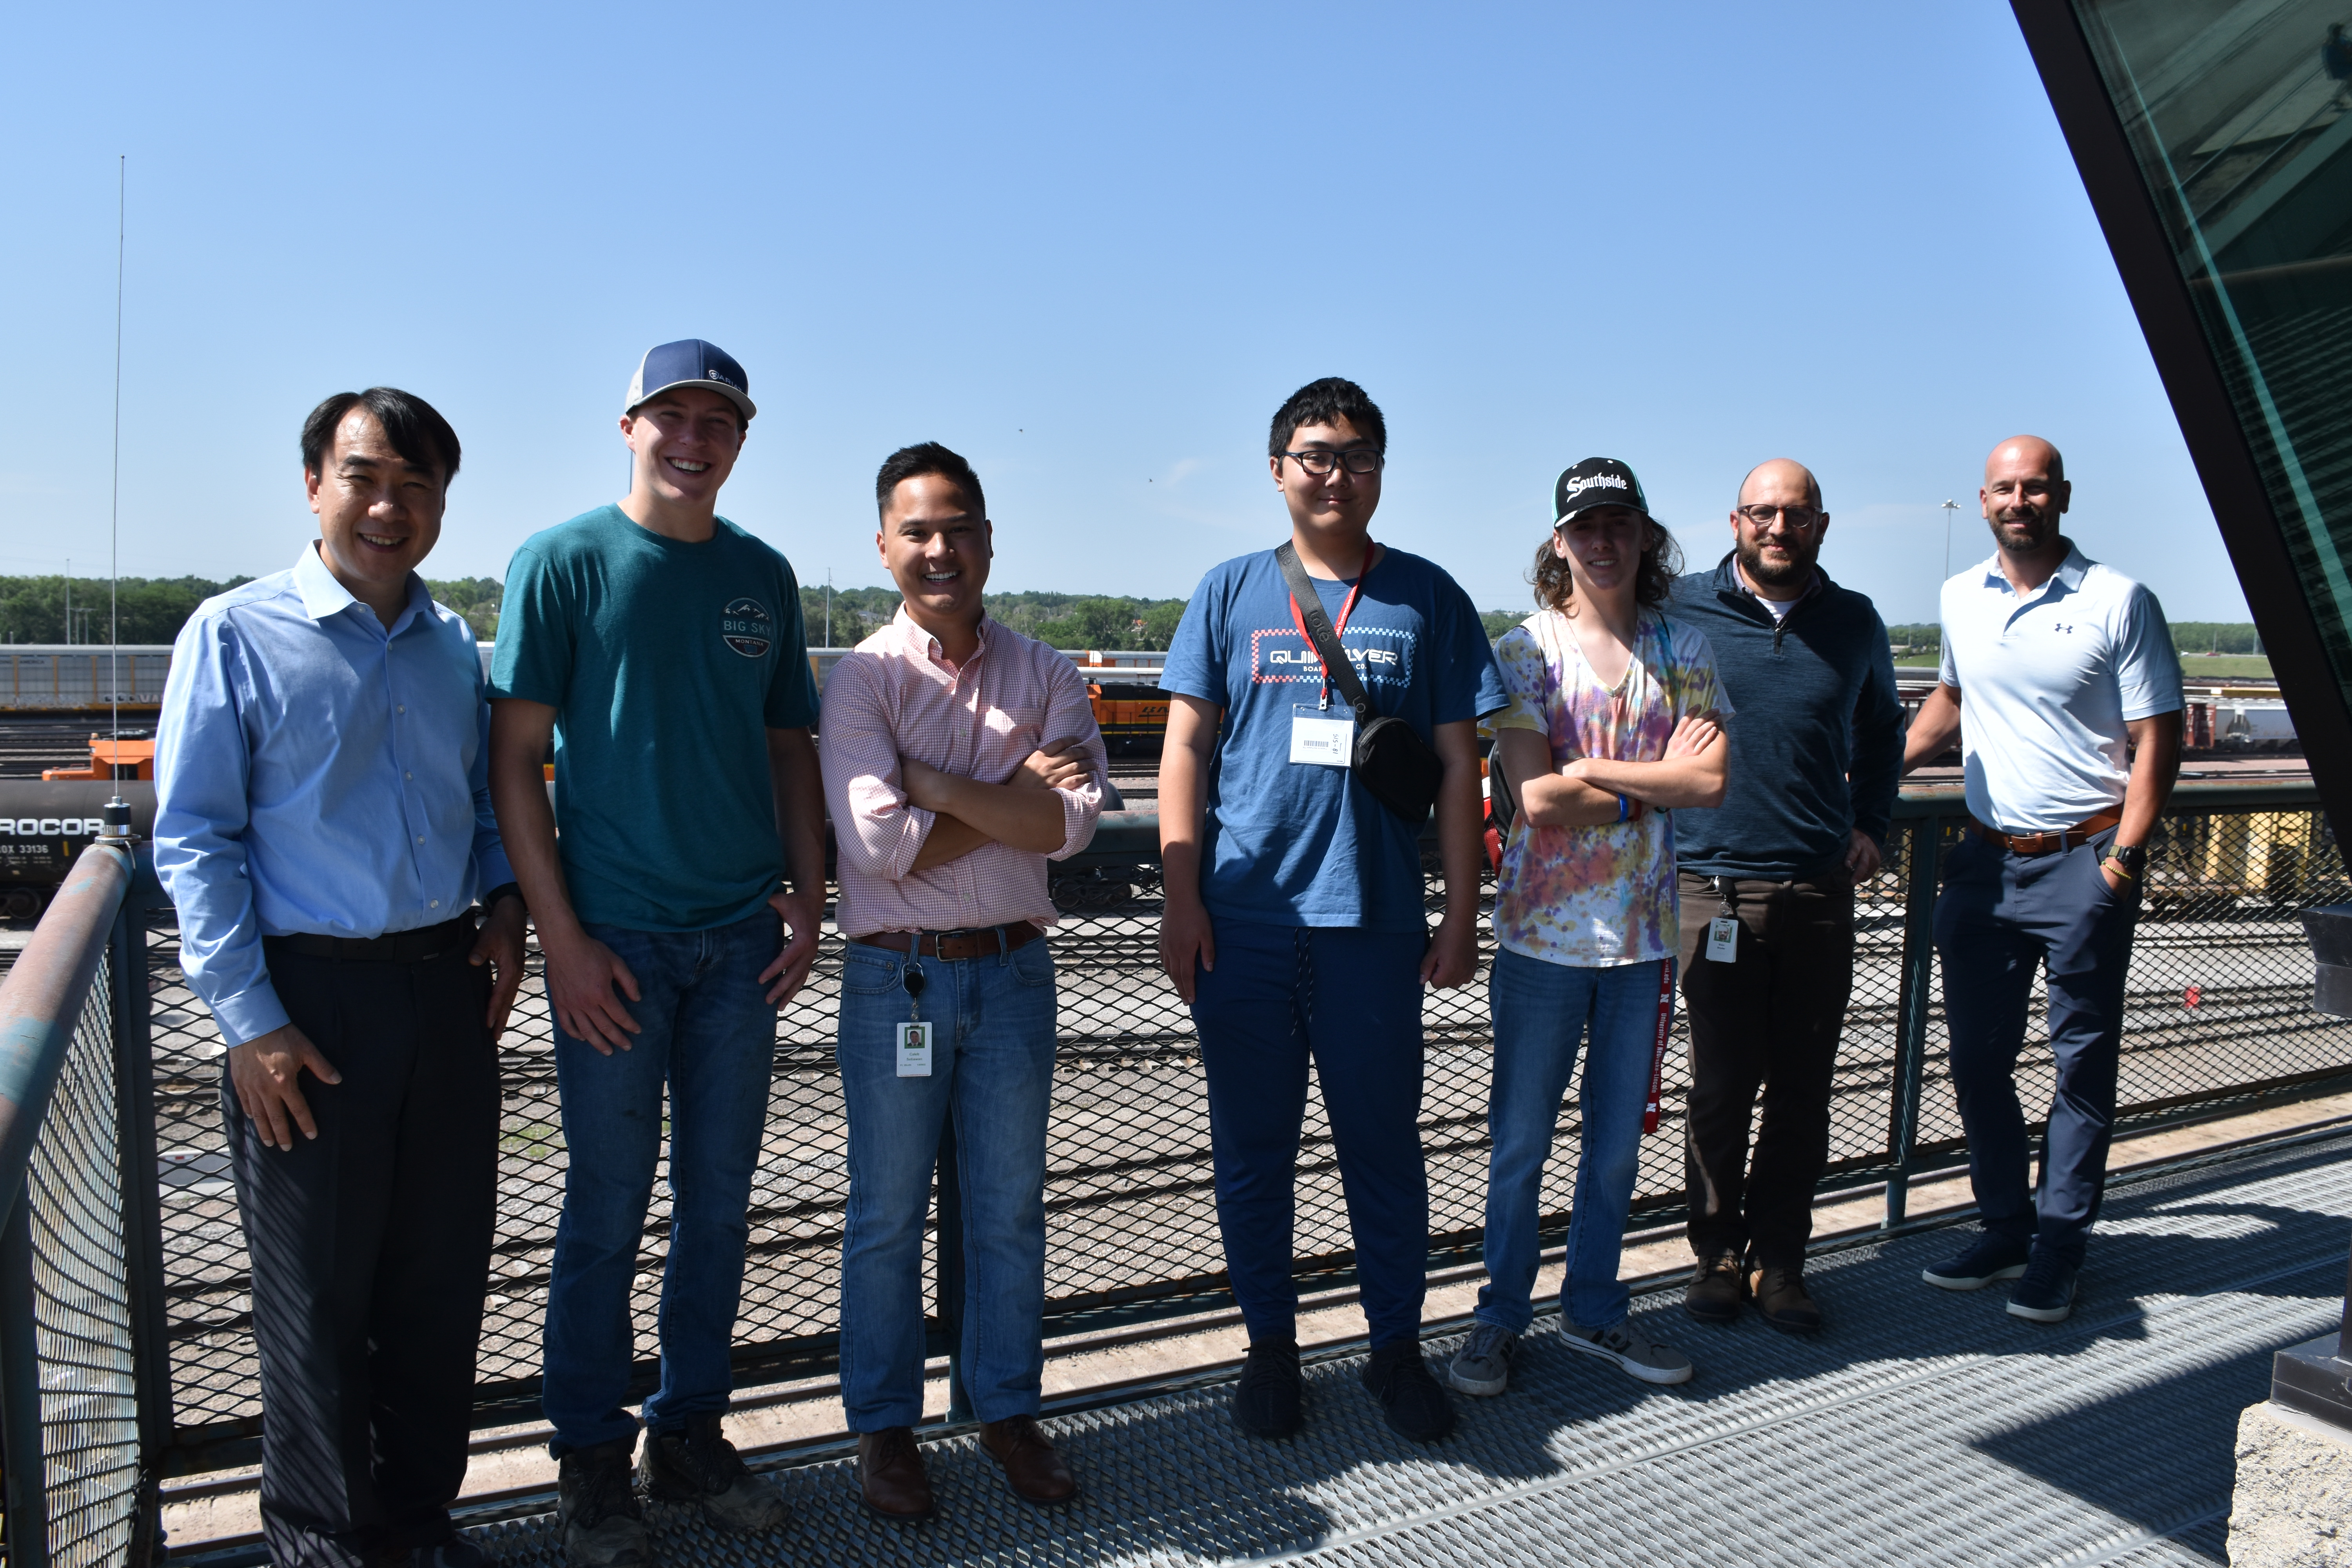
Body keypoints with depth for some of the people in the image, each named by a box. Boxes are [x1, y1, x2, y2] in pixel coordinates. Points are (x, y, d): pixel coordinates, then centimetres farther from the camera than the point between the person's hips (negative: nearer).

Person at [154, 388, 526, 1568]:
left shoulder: (453, 645, 10)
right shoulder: (235, 635, -5)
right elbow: (192, 840, -6)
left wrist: (503, 901, 3)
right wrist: (249, 1021, -11)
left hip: (448, 985, 5)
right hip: (311, 994, -4)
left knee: (444, 1272, 13)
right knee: (317, 1288, 9)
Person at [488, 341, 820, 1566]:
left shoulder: (762, 576, 9)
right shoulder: (561, 562, -3)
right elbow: (516, 756, -6)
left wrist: (807, 902, 4)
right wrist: (561, 936, -12)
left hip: (741, 938, 4)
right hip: (615, 937, -4)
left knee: (718, 1199, 12)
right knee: (608, 1206, 6)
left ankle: (692, 1433, 29)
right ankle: (590, 1463, 24)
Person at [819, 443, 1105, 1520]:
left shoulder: (1046, 677, 4)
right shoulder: (862, 678, -4)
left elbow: (1073, 824, -11)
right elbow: (880, 842, -16)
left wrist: (931, 782, -15)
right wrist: (1015, 796, -11)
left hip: (1014, 971, 2)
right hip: (896, 977, -2)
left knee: (1010, 1209, 13)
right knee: (887, 1214, 9)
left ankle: (1009, 1411, 30)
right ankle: (885, 1428, 26)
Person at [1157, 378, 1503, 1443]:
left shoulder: (1426, 598, 6)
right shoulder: (1232, 591, 6)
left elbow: (1458, 765, 7)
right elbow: (1185, 749, 4)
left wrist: (1461, 915, 3)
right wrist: (1181, 902, -3)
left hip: (1376, 923, 0)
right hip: (1243, 922, 0)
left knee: (1384, 1146, 8)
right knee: (1253, 1149, 10)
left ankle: (1396, 1347, 27)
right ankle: (1271, 1345, 27)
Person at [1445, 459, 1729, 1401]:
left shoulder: (1681, 649, 6)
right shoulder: (1526, 650, -4)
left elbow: (1713, 781, -8)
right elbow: (1533, 799, -15)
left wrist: (1583, 769, -13)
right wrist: (1655, 782, -10)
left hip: (1645, 932, 3)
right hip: (1545, 932, -3)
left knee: (1617, 1140, 14)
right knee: (1520, 1141, 7)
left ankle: (1594, 1310, 31)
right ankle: (1501, 1317, 24)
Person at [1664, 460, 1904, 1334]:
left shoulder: (1854, 623, 10)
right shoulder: (1681, 610, 1)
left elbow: (1881, 729, 27)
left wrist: (1872, 823, 14)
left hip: (1820, 891, 3)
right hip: (1713, 885, -3)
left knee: (1803, 1086, 7)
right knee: (1721, 1083, 0)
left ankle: (1778, 1259, 20)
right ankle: (1719, 1253, 17)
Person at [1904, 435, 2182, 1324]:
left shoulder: (2118, 602, -6)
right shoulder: (1960, 599, 8)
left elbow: (2156, 739, -7)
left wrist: (2121, 862, -15)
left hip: (2084, 860, -5)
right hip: (1985, 858, 5)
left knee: (2083, 1063, 4)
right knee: (1977, 1056, 10)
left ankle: (2059, 1249, 15)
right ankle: (2004, 1230, 24)